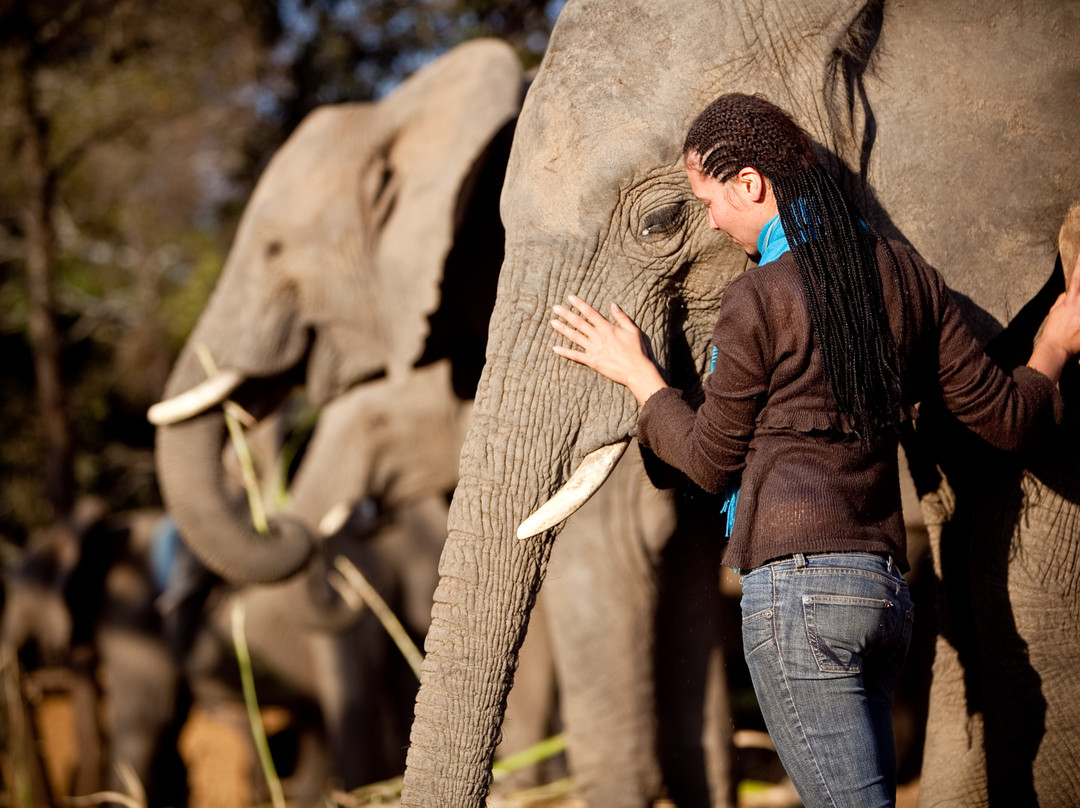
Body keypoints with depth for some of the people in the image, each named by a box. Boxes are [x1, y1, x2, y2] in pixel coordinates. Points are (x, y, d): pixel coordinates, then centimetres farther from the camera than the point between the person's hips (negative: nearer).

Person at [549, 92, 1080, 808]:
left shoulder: (759, 300, -9)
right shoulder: (905, 274, 10)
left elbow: (711, 460, 3)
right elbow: (1004, 418, 13)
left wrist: (635, 373, 18)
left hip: (798, 585, -8)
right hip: (887, 589, 8)